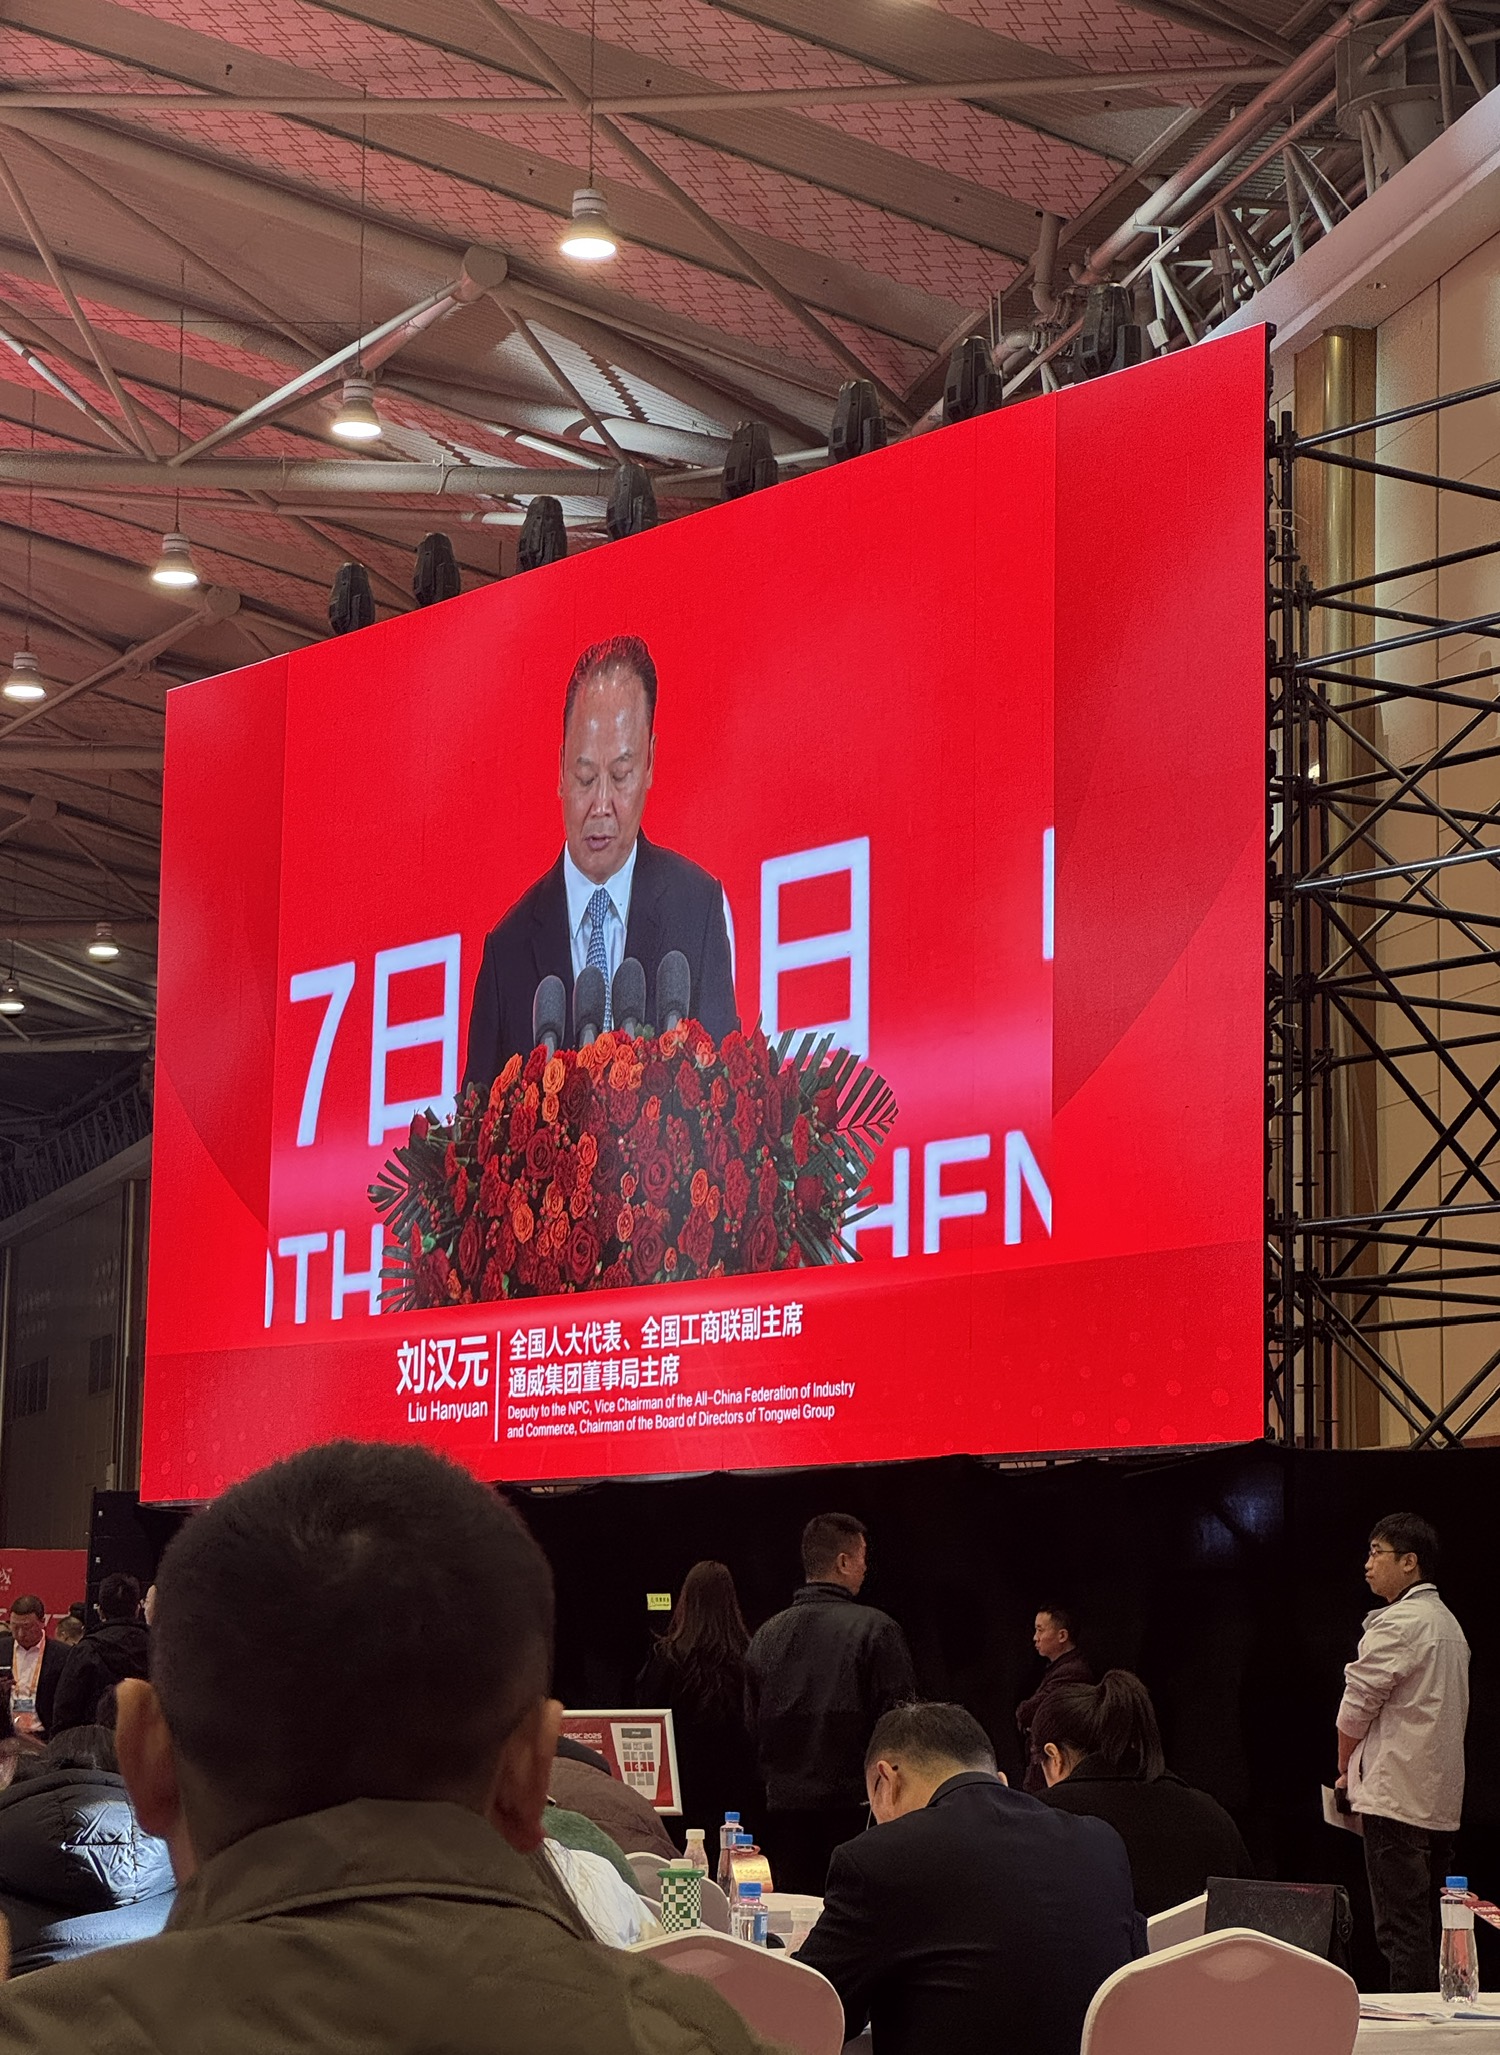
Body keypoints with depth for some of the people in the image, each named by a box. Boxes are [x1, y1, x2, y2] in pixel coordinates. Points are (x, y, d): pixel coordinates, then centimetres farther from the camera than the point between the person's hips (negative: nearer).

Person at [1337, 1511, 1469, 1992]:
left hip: (1396, 1796, -9)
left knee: (1401, 1930, -10)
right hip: (1441, 1802, 9)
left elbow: (1357, 1704, -10)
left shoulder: (1397, 1623, -12)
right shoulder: (1448, 1623, 18)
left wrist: (1345, 1769, 7)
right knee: (1427, 1927, 10)